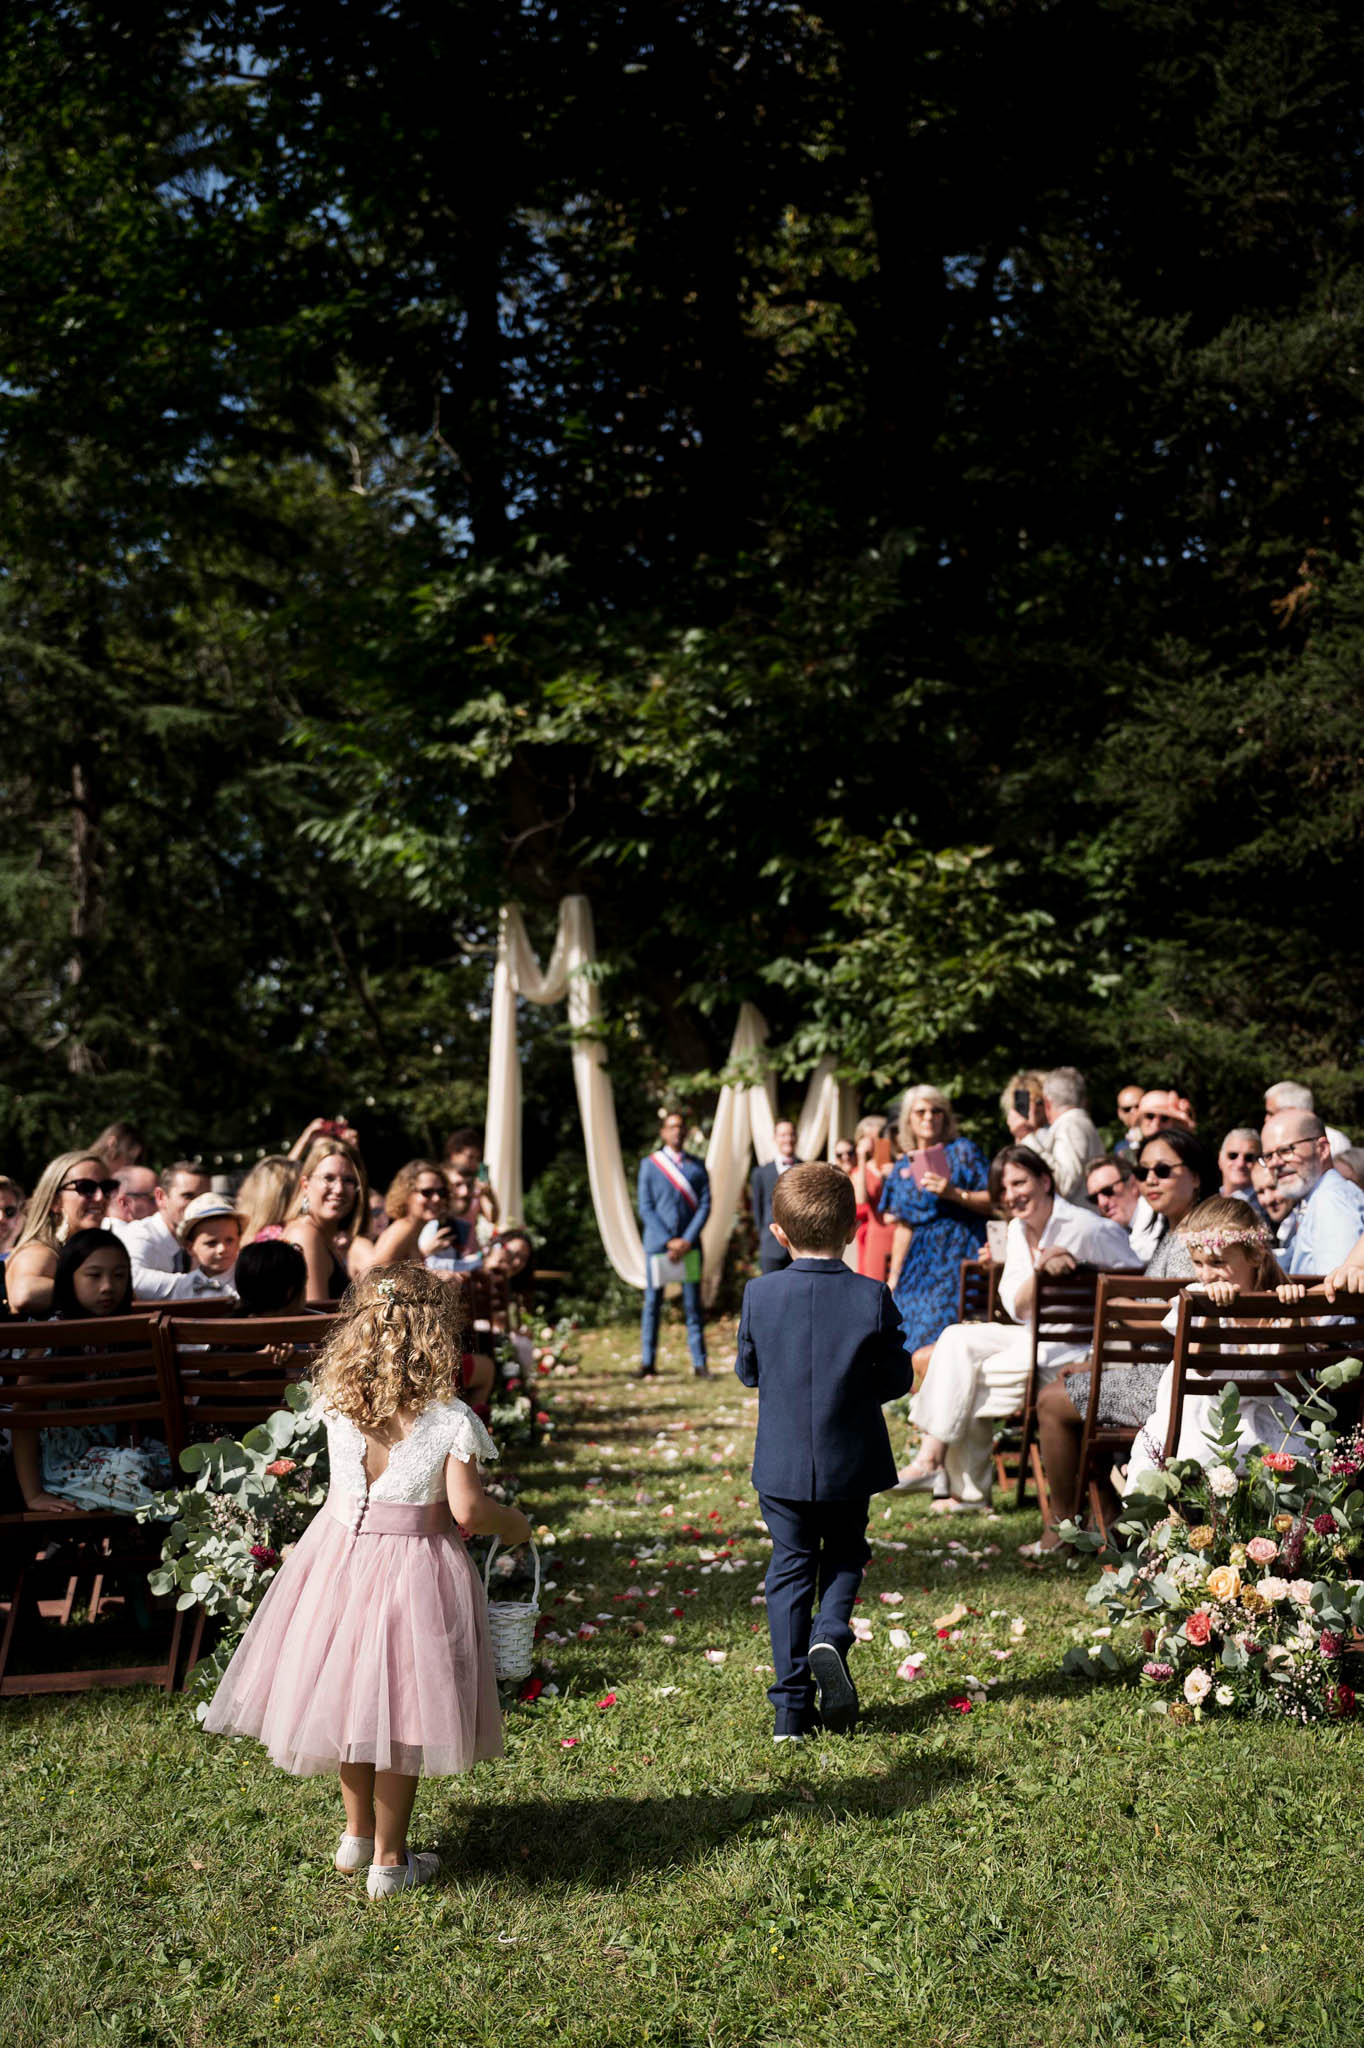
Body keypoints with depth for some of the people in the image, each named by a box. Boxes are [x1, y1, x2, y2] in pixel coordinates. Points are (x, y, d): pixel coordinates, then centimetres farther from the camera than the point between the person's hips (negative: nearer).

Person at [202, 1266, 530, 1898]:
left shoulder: (337, 1403, -9)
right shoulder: (449, 1419, -19)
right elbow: (468, 1512, -21)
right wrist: (515, 1526, 0)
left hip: (340, 1555, 4)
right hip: (413, 1568, -4)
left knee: (351, 1693, 21)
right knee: (398, 1711, 10)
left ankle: (357, 1834, 39)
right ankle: (389, 1859, 24)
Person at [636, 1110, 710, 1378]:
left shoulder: (697, 1166, 9)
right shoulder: (649, 1164, 4)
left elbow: (705, 1205, 4)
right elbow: (645, 1208, -1)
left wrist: (687, 1240, -9)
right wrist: (668, 1241, -10)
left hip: (688, 1245, 1)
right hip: (657, 1243, -1)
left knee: (693, 1304, 2)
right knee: (652, 1303, 3)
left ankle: (699, 1363, 6)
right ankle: (647, 1363, 10)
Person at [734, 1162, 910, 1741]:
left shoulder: (759, 1294, -9)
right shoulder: (872, 1298, -12)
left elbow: (747, 1371, 4)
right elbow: (896, 1378, -4)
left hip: (782, 1464, 1)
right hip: (850, 1464, 0)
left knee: (790, 1567, 12)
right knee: (845, 1555, 22)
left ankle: (791, 1706, 11)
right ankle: (830, 1637, -5)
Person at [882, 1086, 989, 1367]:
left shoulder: (963, 1151, 2)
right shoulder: (902, 1169, 15)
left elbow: (992, 1202, -5)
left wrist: (954, 1193, -20)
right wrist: (893, 1276, 14)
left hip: (956, 1253, -5)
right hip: (919, 1259, 5)